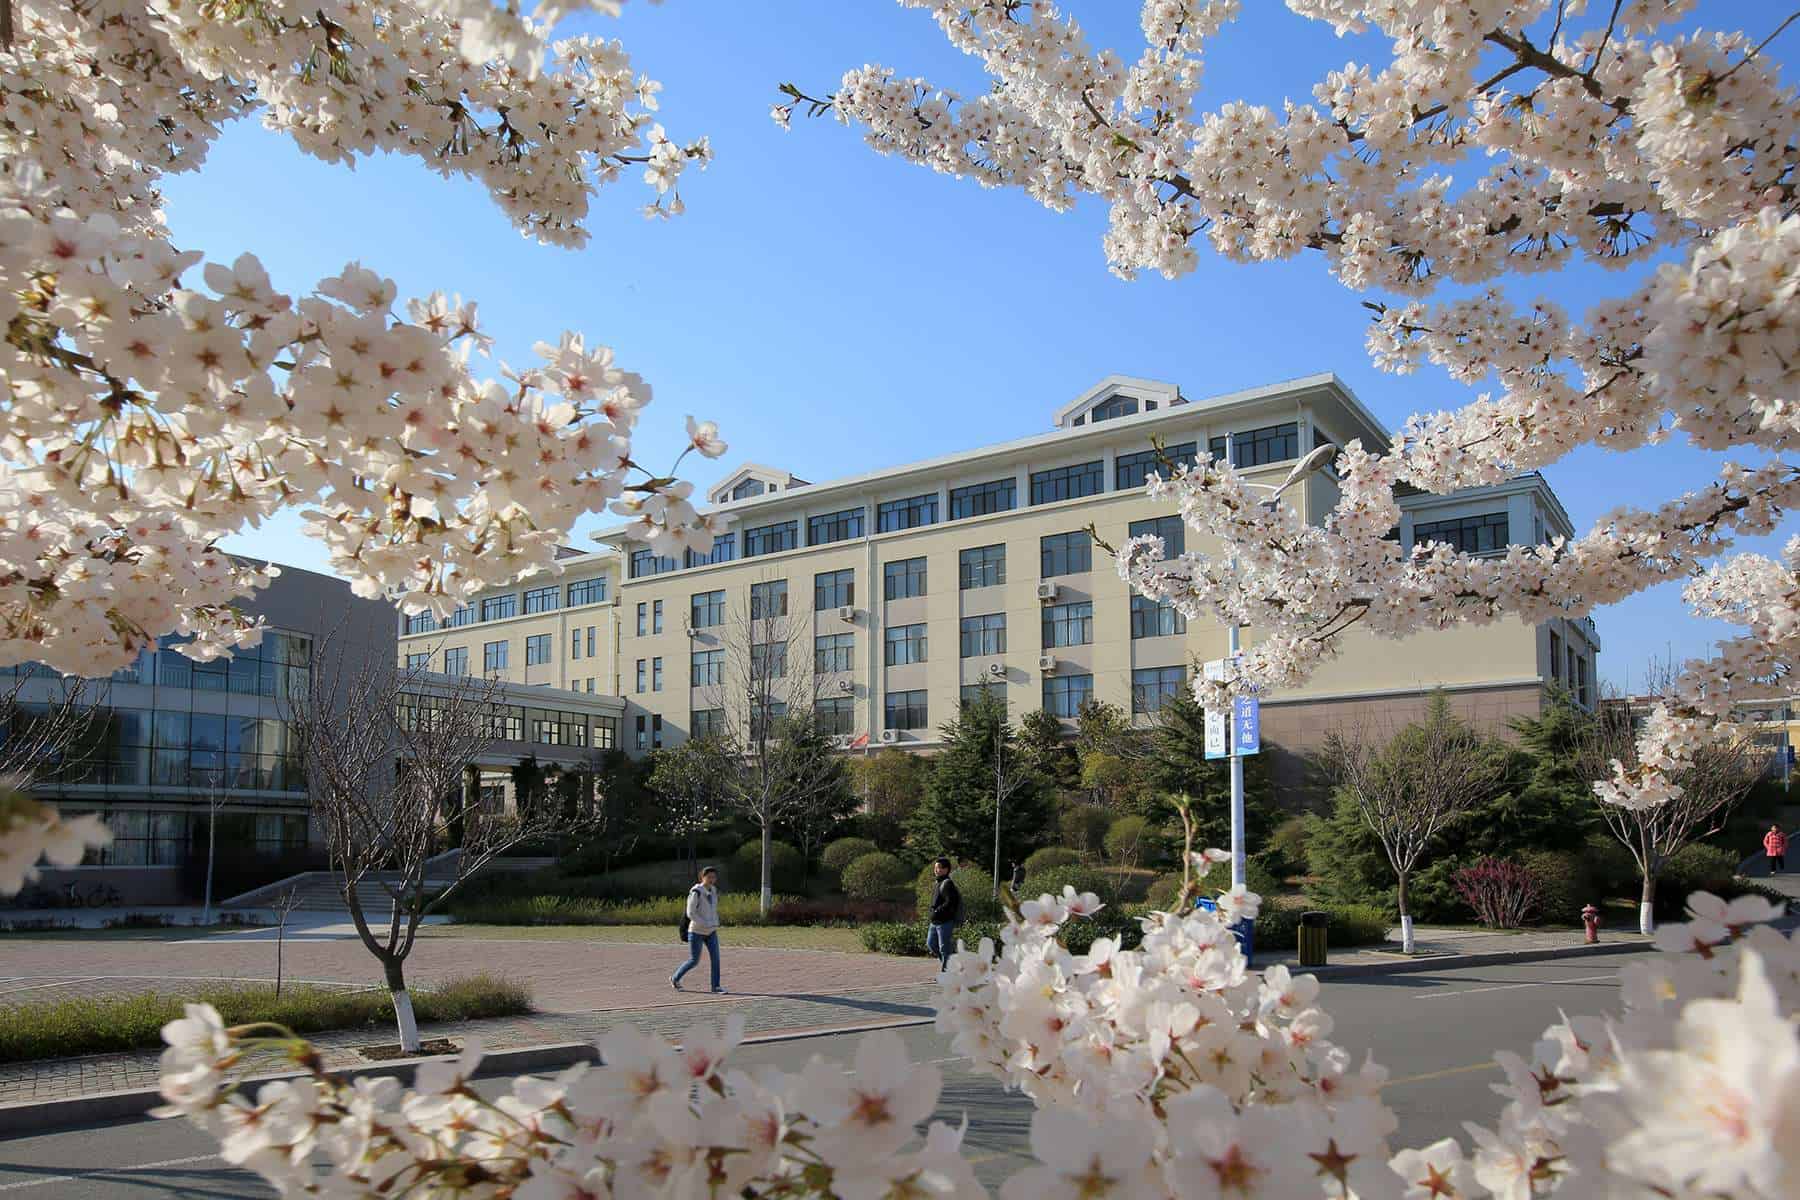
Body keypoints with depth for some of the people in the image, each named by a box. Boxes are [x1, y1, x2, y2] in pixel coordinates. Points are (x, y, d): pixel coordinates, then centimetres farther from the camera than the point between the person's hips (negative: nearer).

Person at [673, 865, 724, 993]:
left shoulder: (714, 891, 5)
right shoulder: (696, 892, -17)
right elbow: (690, 913, -19)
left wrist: (715, 924, 7)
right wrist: (705, 924, -23)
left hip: (711, 932, 6)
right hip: (696, 932, -6)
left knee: (715, 957, -7)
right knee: (694, 961, 1)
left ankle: (716, 986, -1)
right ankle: (675, 979, 23)